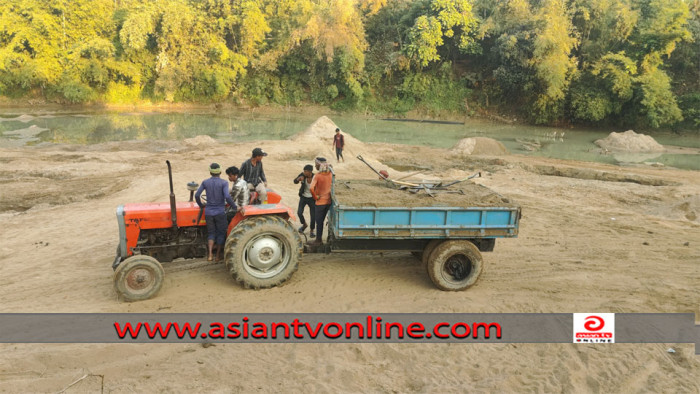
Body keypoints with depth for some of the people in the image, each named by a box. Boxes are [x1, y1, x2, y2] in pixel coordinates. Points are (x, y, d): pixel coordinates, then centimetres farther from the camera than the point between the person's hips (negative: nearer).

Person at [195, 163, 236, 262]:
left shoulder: (205, 182, 0)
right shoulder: (224, 183, -11)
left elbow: (197, 195, -4)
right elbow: (227, 197, -22)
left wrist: (201, 205, 12)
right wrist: (235, 207, -12)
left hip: (208, 212, 3)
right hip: (220, 212, -3)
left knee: (211, 232, 15)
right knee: (221, 233, 14)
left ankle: (210, 254, -1)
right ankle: (218, 255, 19)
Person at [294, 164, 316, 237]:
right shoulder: (302, 175, -13)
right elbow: (295, 182, -15)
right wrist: (298, 179, -35)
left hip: (312, 198, -2)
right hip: (303, 197, 2)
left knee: (313, 215, 0)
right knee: (299, 213, -9)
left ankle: (312, 231, 24)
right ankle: (304, 225, 23)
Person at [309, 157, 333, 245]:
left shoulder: (317, 176, -18)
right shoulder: (330, 174, 0)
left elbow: (311, 188, -29)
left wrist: (315, 197, -16)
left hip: (320, 202, -6)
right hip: (328, 201, 6)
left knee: (319, 221, 5)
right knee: (321, 220, 17)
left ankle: (318, 240, 12)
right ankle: (319, 239, 24)